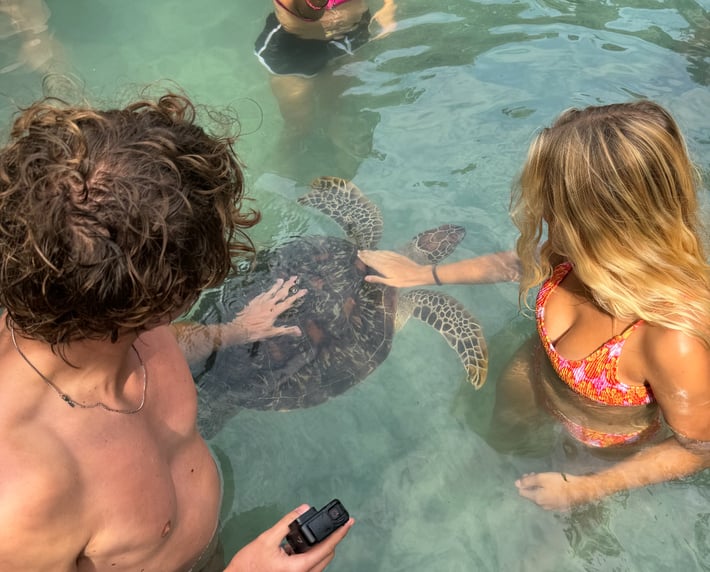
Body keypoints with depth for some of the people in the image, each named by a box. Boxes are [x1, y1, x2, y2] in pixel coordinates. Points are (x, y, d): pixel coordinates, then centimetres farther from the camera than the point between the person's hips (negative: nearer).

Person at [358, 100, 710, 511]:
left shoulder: (674, 341, -46)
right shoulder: (583, 255, -29)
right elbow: (516, 264, -7)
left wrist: (584, 490, -24)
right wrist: (420, 274, 2)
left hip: (601, 449, -3)